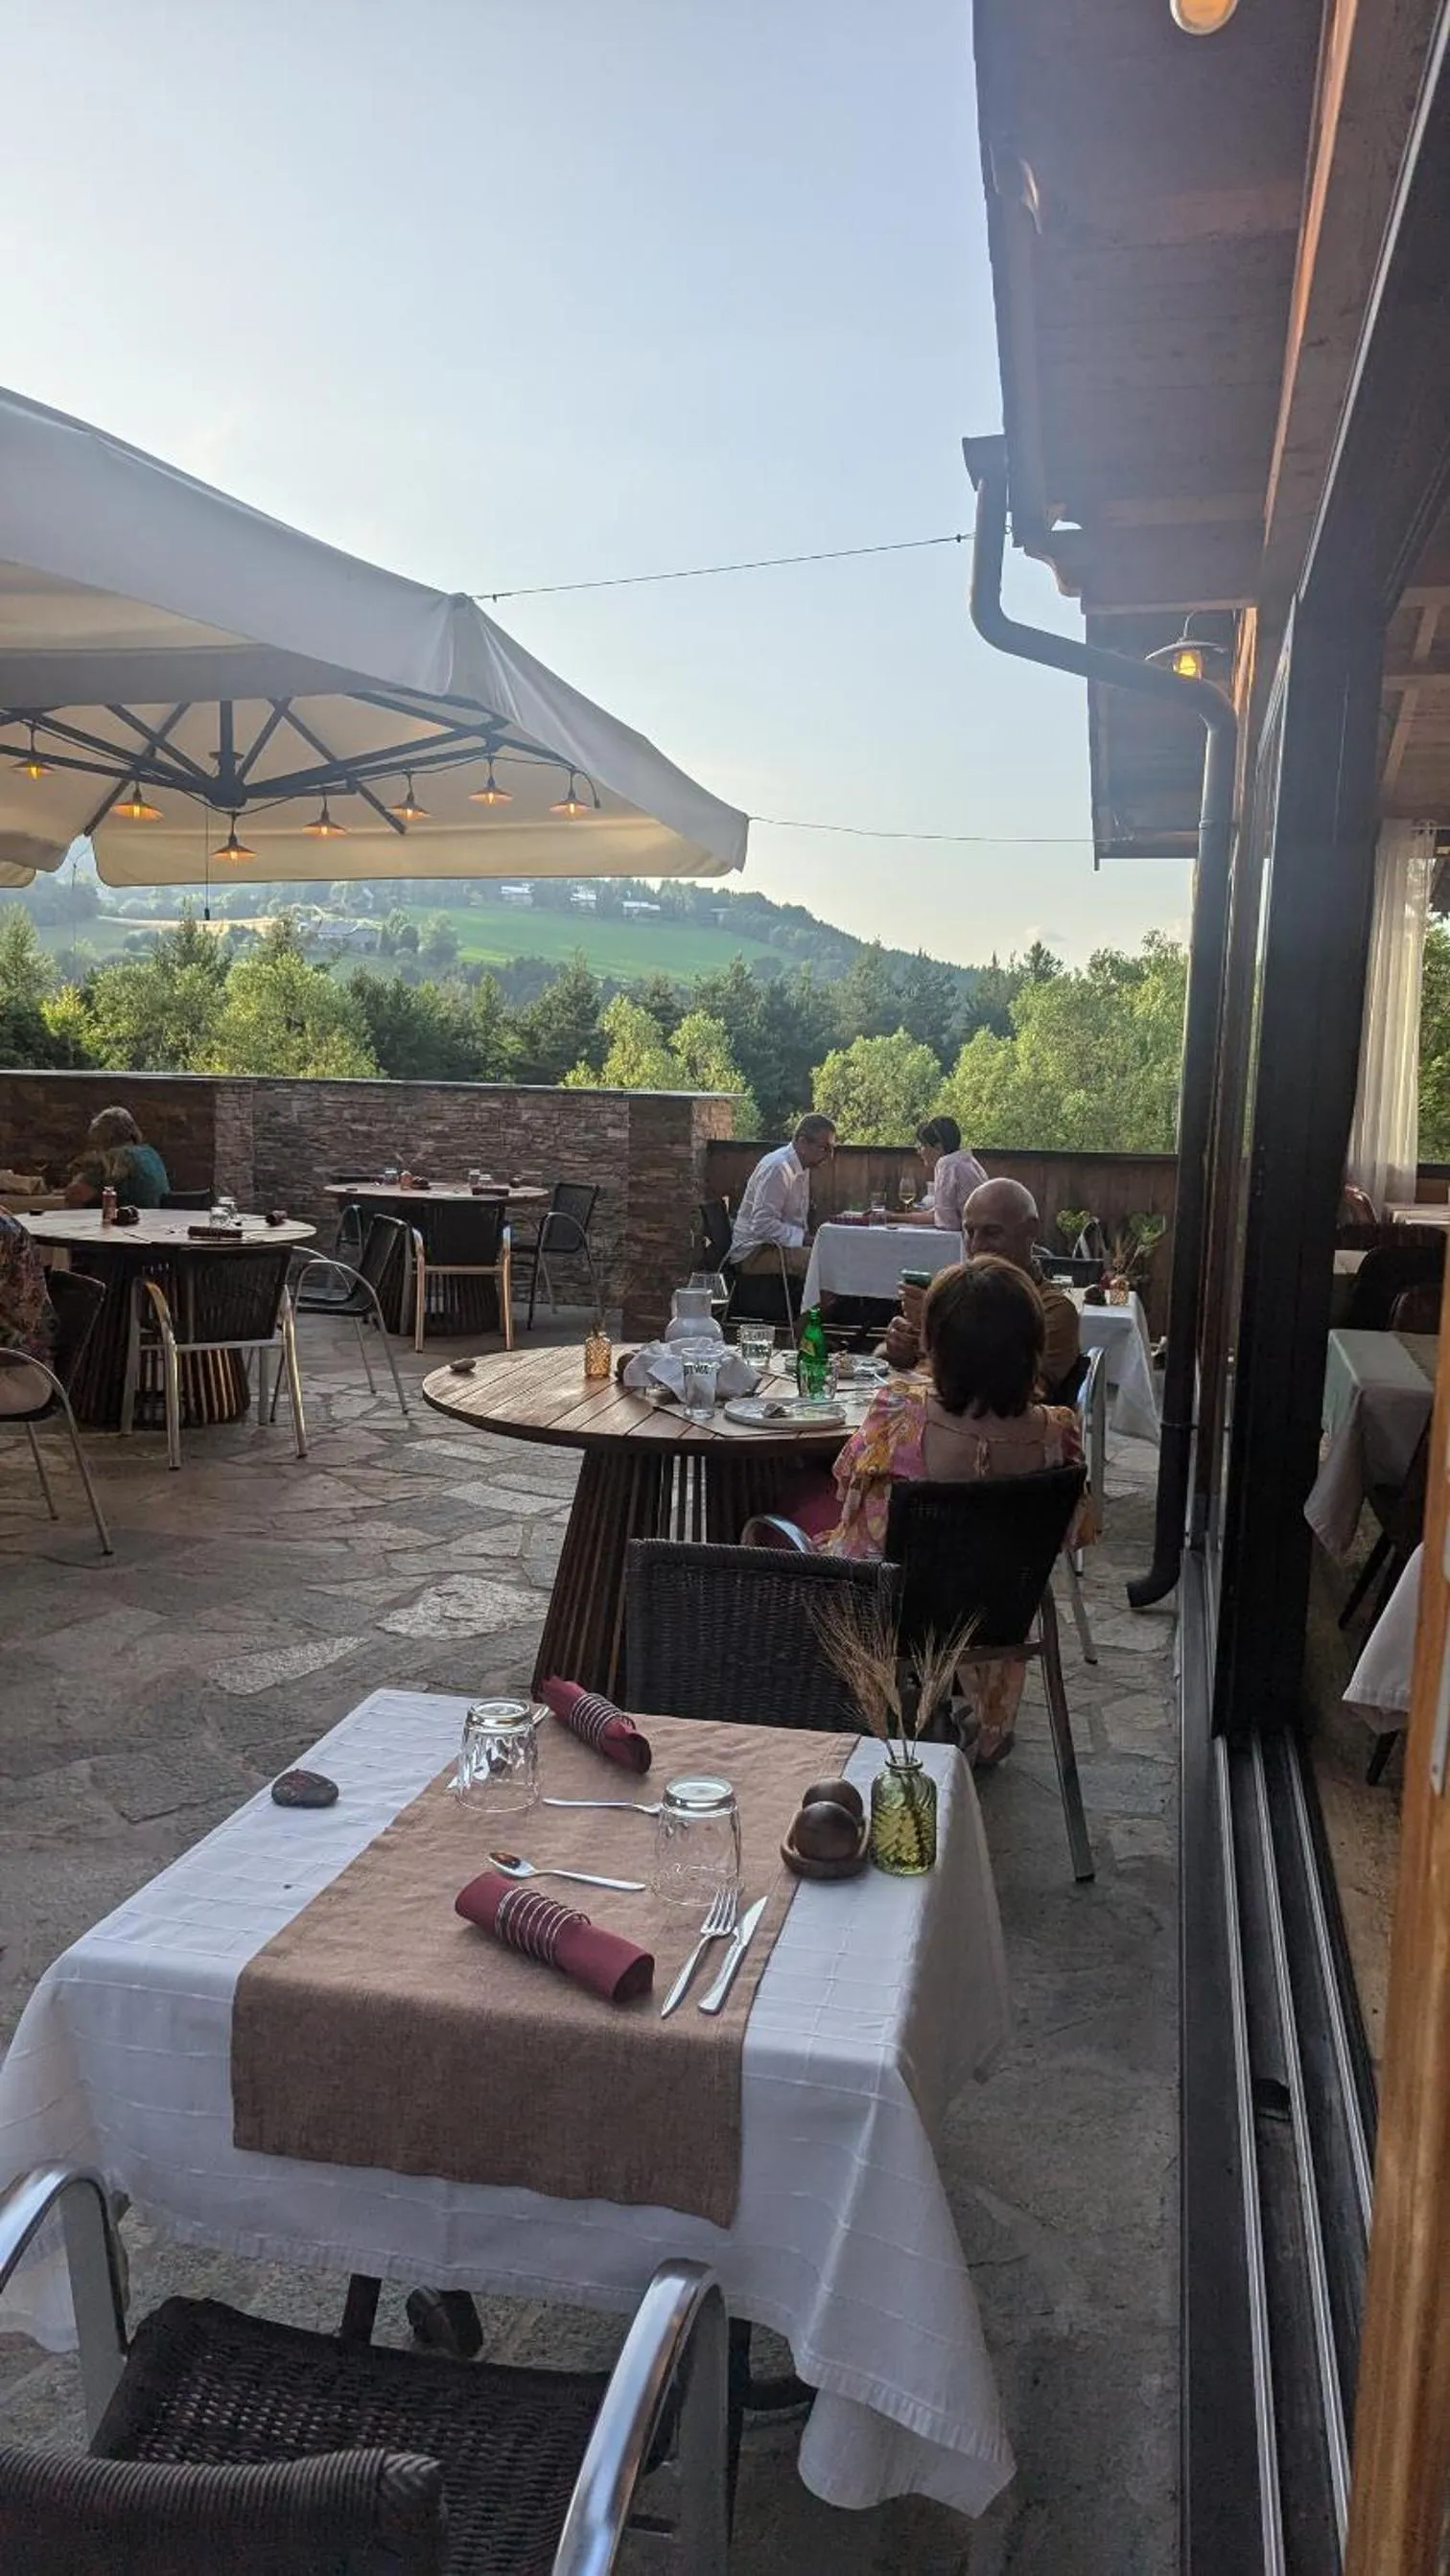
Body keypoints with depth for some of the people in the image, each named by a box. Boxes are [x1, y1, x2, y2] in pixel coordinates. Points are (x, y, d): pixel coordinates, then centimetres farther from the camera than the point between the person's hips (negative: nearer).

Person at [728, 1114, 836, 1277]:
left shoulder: (802, 1168, 12)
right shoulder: (778, 1168, -18)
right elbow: (763, 1225, -24)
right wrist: (805, 1239, -25)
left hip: (777, 1244, 9)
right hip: (754, 1252, -9)